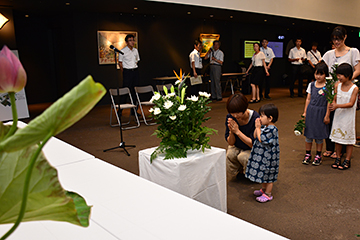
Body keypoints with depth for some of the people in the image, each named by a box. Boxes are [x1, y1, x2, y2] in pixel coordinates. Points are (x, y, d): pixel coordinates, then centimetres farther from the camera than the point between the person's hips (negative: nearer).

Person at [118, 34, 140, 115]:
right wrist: (124, 72, -2)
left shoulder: (135, 50, 11)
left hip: (135, 71, 5)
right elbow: (120, 63, 0)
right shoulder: (123, 51, -5)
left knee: (135, 91, 6)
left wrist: (134, 68, 12)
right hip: (127, 72, -5)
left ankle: (134, 111, 13)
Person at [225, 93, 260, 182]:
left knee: (242, 157, -31)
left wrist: (237, 131, -31)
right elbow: (231, 143, -8)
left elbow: (254, 144, -23)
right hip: (237, 147, 3)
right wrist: (231, 132, -30)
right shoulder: (230, 117, -13)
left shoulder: (255, 118, -25)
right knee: (229, 155, -28)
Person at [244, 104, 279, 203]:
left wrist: (258, 128, -15)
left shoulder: (272, 129, -23)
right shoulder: (264, 127, 4)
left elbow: (261, 139, -23)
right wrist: (257, 127, -3)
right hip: (262, 155, 9)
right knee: (263, 174, 23)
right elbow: (255, 136, 9)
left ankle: (268, 194, 17)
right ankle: (263, 189, 40)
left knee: (268, 176, 5)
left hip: (268, 157, -9)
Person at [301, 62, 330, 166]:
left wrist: (327, 115, -6)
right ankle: (308, 154, 20)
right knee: (308, 133, 8)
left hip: (321, 112, -3)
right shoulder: (311, 85, 5)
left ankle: (318, 155, 21)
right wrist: (305, 112, 8)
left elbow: (329, 102, -6)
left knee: (319, 135, 6)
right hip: (311, 111, 3)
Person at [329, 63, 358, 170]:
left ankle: (347, 161, 17)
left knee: (348, 138, 6)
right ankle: (338, 158, 25)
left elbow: (351, 104, -18)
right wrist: (333, 104, -15)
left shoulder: (354, 88, -14)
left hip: (348, 117, -4)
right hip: (338, 115, 5)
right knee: (337, 137, 11)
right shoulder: (337, 85, 0)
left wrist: (337, 105, -29)